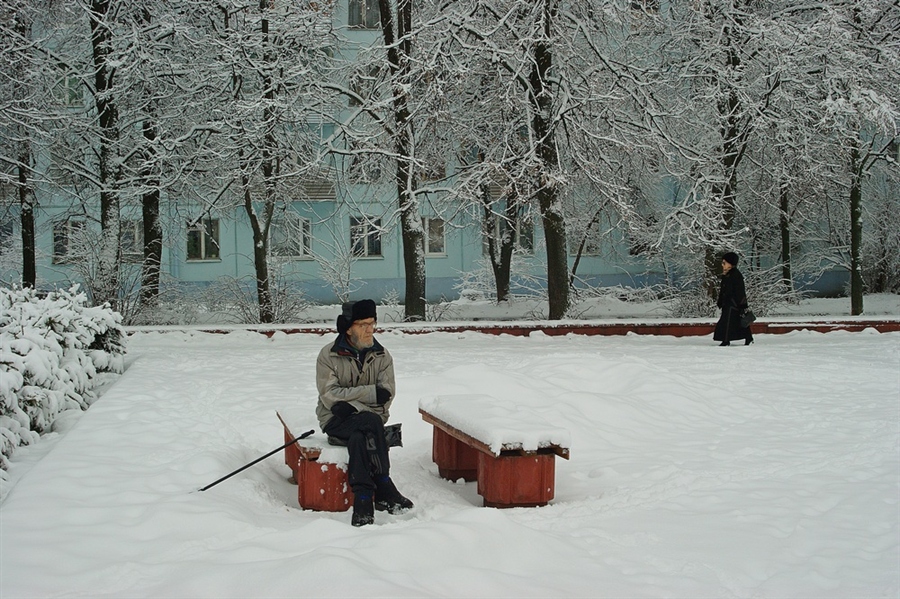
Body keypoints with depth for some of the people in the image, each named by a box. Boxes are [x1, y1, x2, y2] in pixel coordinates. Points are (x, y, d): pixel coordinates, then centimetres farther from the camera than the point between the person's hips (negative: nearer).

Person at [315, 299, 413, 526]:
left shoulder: (382, 357, 5)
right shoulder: (329, 355, -3)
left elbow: (386, 395, -5)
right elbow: (329, 395, -13)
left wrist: (353, 406, -21)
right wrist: (371, 393, -19)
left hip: (366, 418, 2)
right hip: (336, 420, -2)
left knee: (358, 438, -34)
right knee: (371, 423, -33)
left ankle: (364, 499, -34)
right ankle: (383, 489, -31)